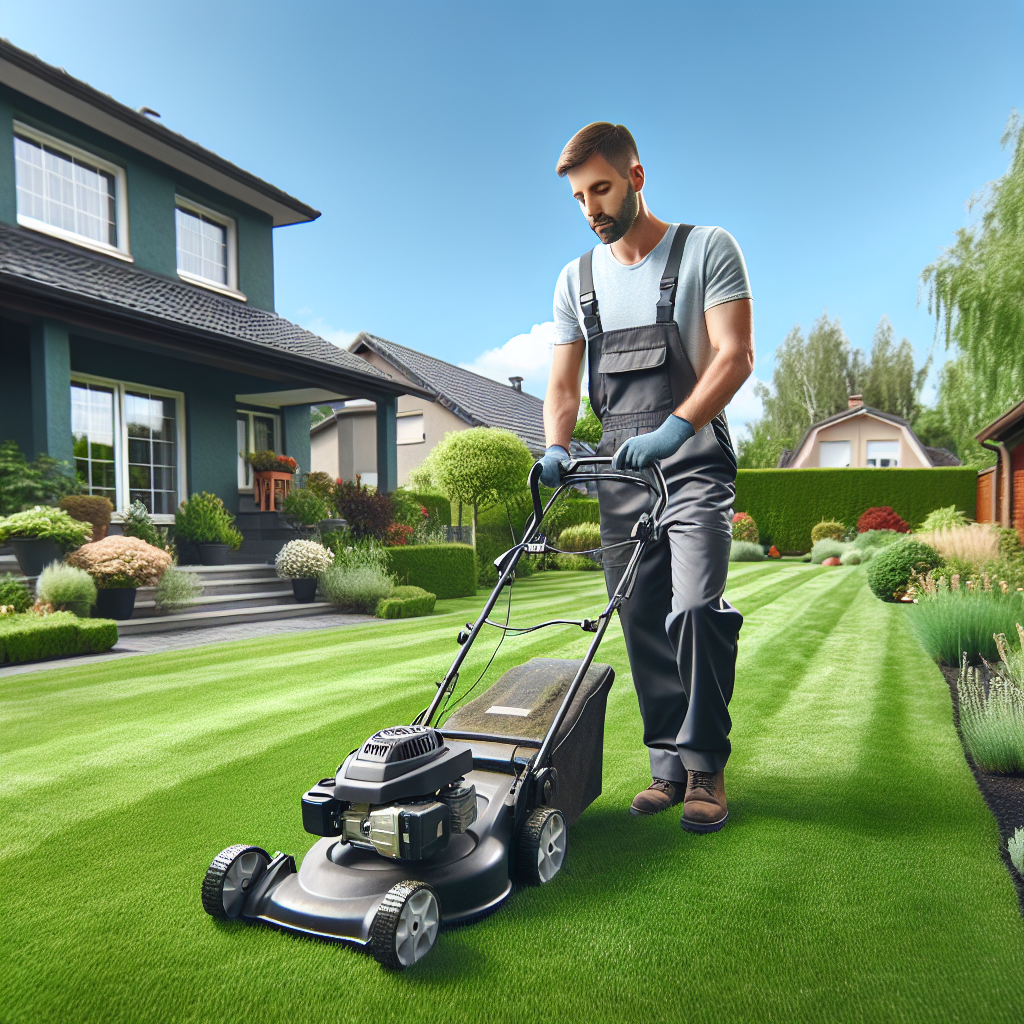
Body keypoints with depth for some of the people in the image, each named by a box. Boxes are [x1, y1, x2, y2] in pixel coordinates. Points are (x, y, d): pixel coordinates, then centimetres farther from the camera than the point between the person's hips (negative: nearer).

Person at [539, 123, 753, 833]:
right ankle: (668, 765, 18)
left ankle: (705, 763, 1)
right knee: (643, 624, 5)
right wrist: (556, 450, -6)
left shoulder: (708, 249, 3)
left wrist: (673, 430, -24)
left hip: (694, 460, -4)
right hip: (619, 469, 5)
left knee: (696, 607, -19)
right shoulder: (577, 280, 16)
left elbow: (736, 356, -9)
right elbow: (563, 386, 14)